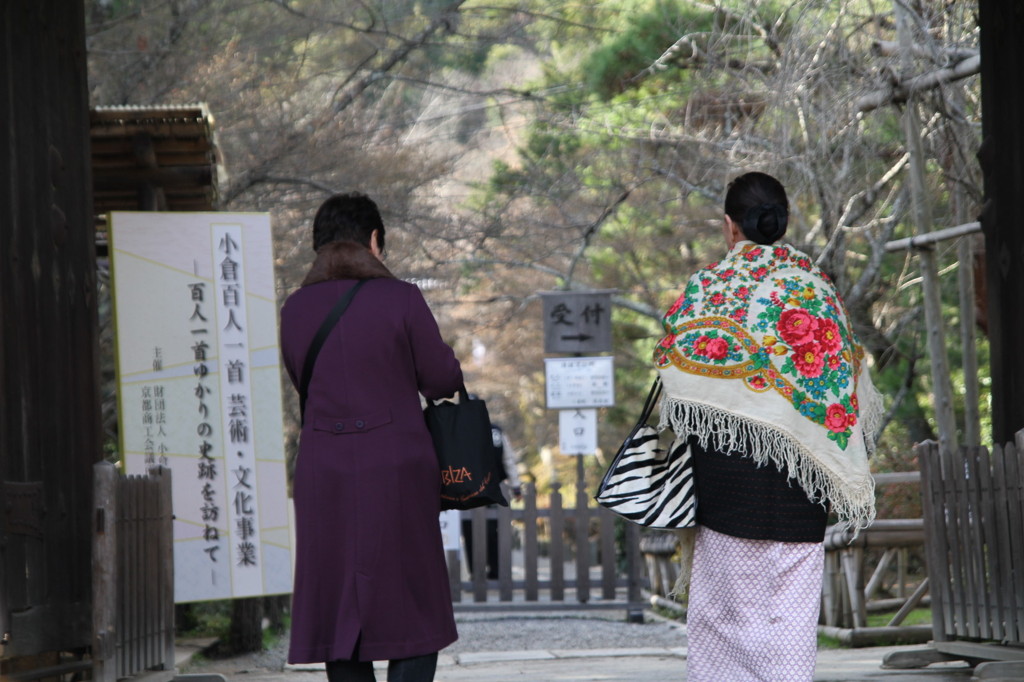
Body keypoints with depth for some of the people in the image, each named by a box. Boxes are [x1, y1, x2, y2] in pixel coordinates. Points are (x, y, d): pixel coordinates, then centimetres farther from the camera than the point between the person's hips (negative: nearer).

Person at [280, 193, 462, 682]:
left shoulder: (295, 310, 5)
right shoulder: (400, 299, -6)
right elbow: (442, 380, -1)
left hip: (323, 473, 3)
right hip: (397, 469, -3)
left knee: (337, 608, 8)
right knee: (411, 612, 2)